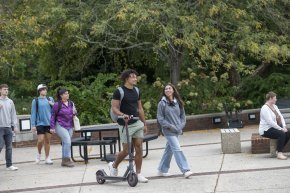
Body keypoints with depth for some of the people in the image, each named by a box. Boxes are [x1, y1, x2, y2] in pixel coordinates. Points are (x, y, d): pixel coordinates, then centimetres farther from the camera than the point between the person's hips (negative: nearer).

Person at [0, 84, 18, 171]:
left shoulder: (10, 101, 12)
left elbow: (13, 114, 13)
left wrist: (14, 126, 7)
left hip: (8, 127, 4)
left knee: (9, 147, 5)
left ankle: (9, 165, 10)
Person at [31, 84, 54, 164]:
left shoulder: (50, 99, 9)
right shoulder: (35, 101, 1)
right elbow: (33, 113, 0)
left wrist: (53, 105, -7)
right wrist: (33, 125, -5)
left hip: (49, 123, 3)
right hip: (40, 123, -3)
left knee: (47, 141, 6)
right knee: (40, 140, -11)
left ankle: (47, 158, 13)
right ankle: (39, 153, 16)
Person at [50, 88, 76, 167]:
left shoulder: (71, 103, 7)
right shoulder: (57, 105, -9)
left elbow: (74, 113, 20)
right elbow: (53, 116, -3)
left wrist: (74, 113, -4)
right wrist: (52, 127, -4)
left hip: (70, 126, 6)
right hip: (60, 126, -6)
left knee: (65, 143, 10)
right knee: (67, 141, -18)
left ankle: (64, 161, 17)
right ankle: (67, 159, -10)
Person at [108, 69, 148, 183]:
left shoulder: (136, 91, 10)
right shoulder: (119, 91, -10)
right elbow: (114, 108, -14)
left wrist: (144, 123, 16)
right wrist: (122, 114, -33)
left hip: (137, 123, 6)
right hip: (125, 125, -6)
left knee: (139, 148, 0)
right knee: (126, 150, -2)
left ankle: (138, 174, 7)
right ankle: (114, 165, 26)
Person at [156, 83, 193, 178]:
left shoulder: (178, 102, 7)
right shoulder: (162, 103, -6)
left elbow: (182, 115, 12)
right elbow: (160, 118, -7)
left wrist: (181, 126, -4)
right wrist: (171, 126, -13)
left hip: (177, 131, 5)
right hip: (168, 131, -5)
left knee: (169, 150, 13)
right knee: (177, 149, -13)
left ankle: (162, 170, 24)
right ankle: (185, 170, -15)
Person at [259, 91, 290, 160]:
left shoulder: (274, 106, 13)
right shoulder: (265, 108, -17)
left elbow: (281, 117, 8)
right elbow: (270, 122, -25)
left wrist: (284, 127, -10)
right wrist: (281, 129, -24)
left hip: (273, 127, 9)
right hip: (265, 130, -9)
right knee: (281, 134, -30)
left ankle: (278, 150, -2)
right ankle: (279, 153, -26)